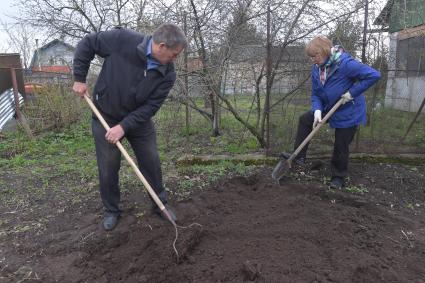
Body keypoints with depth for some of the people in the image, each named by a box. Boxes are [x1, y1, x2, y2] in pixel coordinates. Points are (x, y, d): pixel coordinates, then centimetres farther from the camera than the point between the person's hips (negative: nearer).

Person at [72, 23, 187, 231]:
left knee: (151, 162, 6)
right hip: (105, 116, -2)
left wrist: (124, 126, -24)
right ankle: (111, 210, 26)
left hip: (139, 119, 2)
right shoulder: (122, 39, -23)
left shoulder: (167, 74, -17)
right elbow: (87, 44, -9)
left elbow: (150, 106, -17)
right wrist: (79, 79, -10)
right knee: (108, 167, 5)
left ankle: (160, 204, 27)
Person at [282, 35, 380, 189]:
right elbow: (315, 94, -3)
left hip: (348, 112, -7)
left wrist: (352, 92, -28)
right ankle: (299, 156, 7)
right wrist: (317, 110, -21)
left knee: (341, 147, 3)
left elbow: (374, 75, -28)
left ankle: (338, 177, 24)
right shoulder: (317, 68, -5)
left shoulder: (345, 63, -28)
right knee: (305, 119, 2)